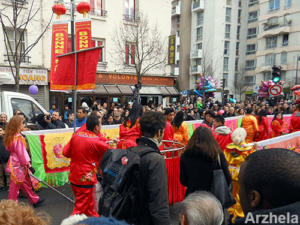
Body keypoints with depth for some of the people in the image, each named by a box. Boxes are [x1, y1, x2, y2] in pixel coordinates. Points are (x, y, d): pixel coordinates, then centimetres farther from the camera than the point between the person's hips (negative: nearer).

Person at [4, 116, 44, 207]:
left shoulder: (11, 136, 6)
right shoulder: (18, 137, -21)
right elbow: (22, 153, -21)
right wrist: (29, 165, -16)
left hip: (16, 163, 10)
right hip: (18, 165, -10)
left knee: (27, 183, 17)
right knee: (15, 186, 3)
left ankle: (35, 200, 28)